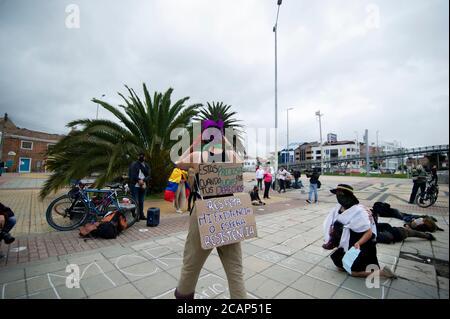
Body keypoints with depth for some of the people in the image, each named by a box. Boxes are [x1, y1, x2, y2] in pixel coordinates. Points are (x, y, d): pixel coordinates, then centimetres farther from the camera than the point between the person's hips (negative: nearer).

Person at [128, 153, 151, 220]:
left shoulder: (146, 166, 12)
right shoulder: (134, 164, -1)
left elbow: (148, 176, 3)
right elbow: (133, 175, -10)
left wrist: (143, 180, -14)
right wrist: (139, 180, -18)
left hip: (143, 186, 5)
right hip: (135, 186, -5)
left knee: (141, 201, 12)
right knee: (135, 201, -4)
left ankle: (141, 215, 22)